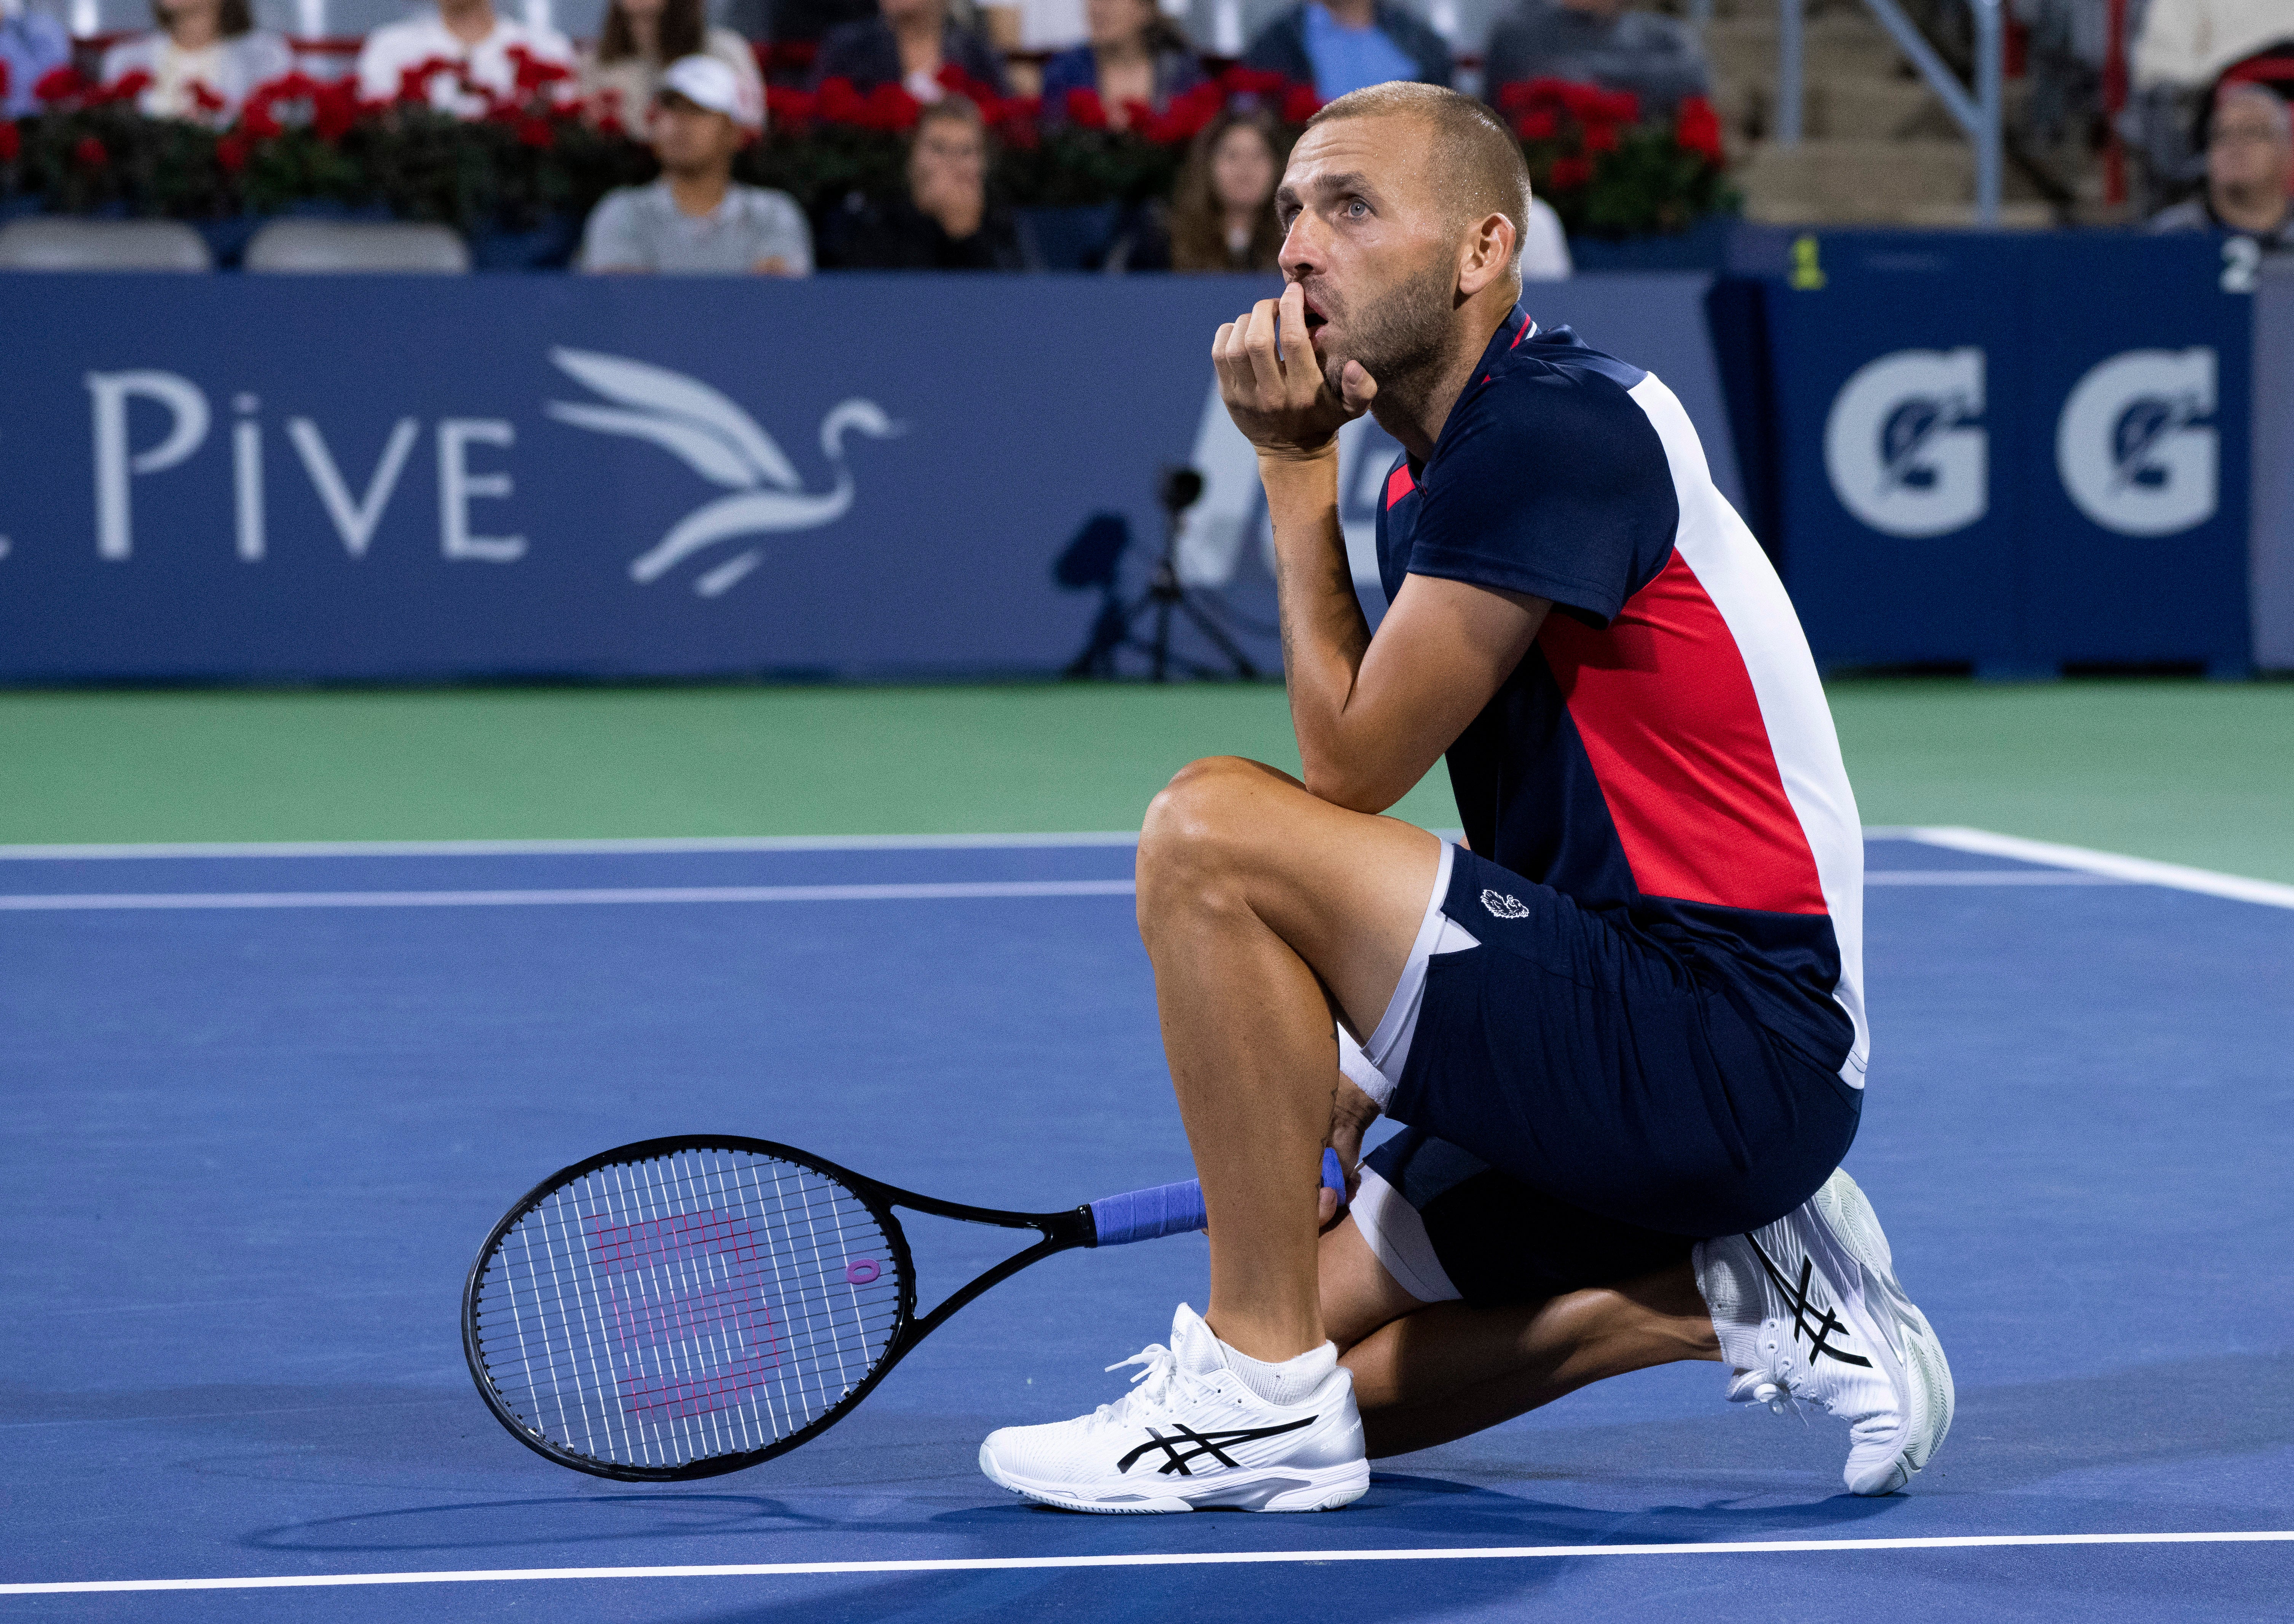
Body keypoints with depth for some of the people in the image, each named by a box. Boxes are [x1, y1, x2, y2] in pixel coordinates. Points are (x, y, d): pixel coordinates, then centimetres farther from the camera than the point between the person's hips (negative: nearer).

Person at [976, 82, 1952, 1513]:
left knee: (1213, 830, -21)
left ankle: (1264, 1399, -15)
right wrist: (1365, 1061, 9)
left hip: (1737, 1050, -10)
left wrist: (1295, 470, -6)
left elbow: (1348, 763, -15)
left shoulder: (1555, 428, -15)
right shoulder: (1423, 484, 15)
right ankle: (1735, 1296, 11)